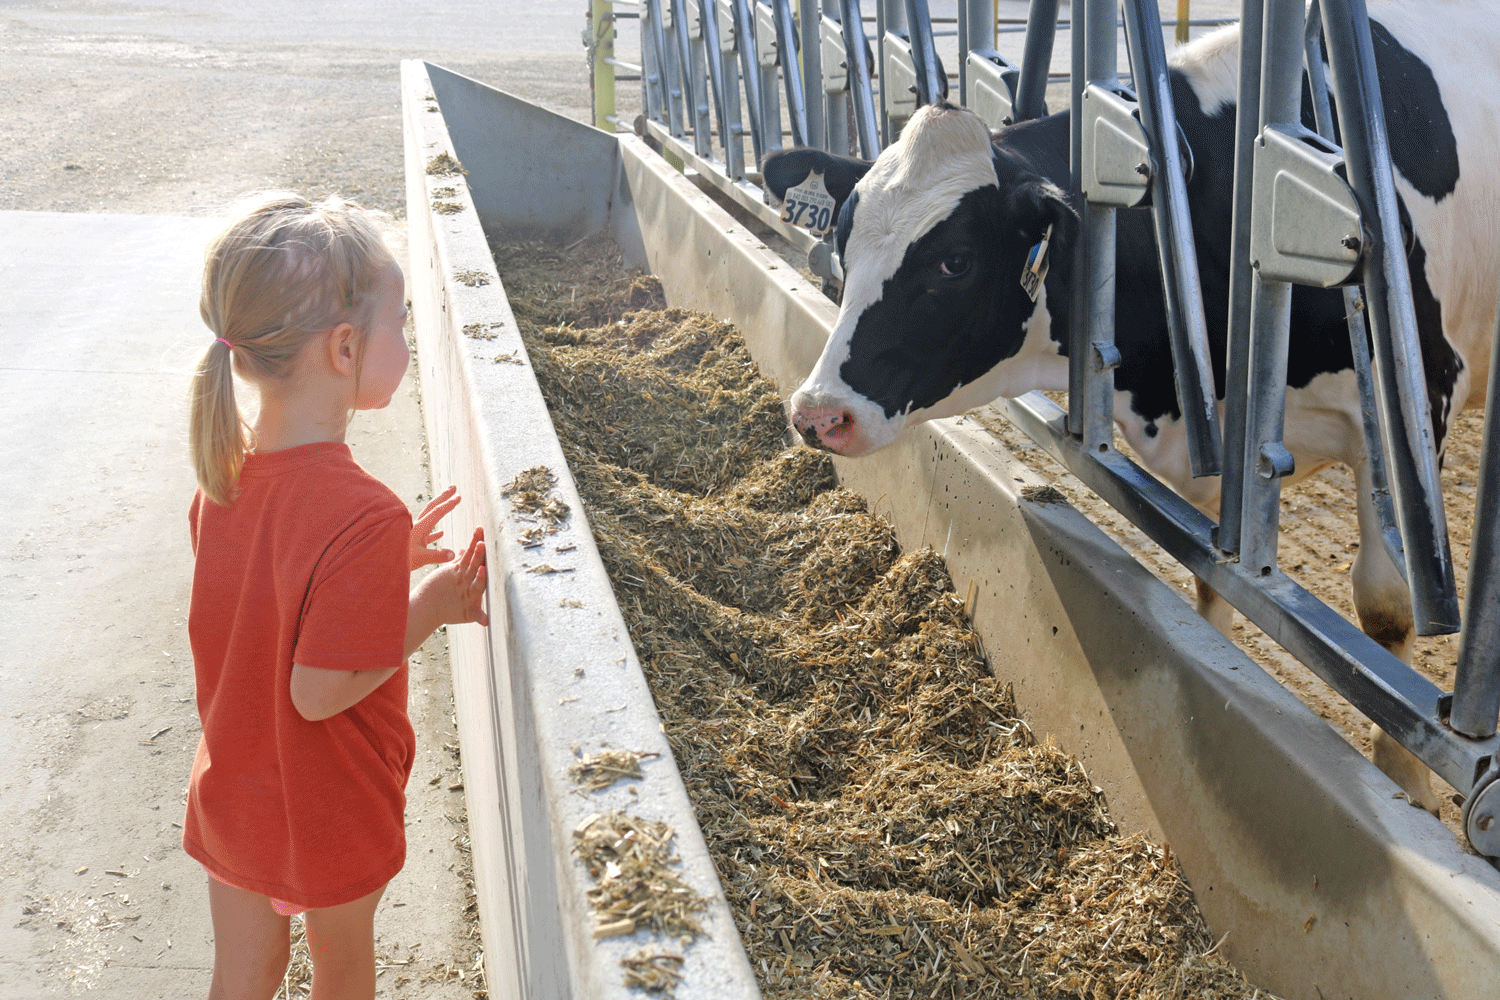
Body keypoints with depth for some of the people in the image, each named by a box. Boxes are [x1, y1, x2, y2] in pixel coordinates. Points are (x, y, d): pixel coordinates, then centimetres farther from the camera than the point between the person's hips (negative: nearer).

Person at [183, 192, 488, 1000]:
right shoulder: (365, 515, -34)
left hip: (229, 797, 6)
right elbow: (321, 691, -29)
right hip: (328, 814, -5)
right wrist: (429, 608, -19)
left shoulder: (224, 466, -9)